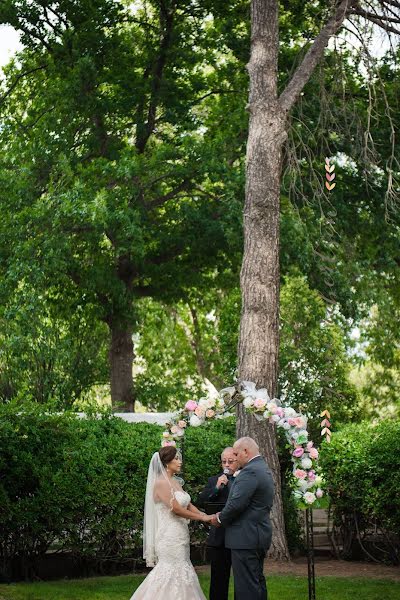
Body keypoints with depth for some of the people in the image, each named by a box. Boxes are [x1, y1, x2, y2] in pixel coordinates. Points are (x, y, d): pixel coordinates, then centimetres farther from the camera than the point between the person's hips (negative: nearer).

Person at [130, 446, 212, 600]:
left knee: (180, 572, 9)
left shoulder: (175, 482, 13)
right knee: (173, 574, -5)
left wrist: (207, 517, -3)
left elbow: (188, 506, 11)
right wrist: (202, 518, -11)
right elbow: (176, 509, -18)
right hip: (169, 536, -9)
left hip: (180, 535, 9)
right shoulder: (161, 483, -14)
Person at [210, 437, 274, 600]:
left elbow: (236, 504, -23)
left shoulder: (249, 472, -17)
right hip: (260, 536, 11)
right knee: (258, 582, 15)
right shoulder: (264, 469, 16)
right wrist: (224, 515, 11)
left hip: (246, 538, -11)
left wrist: (220, 519, -5)